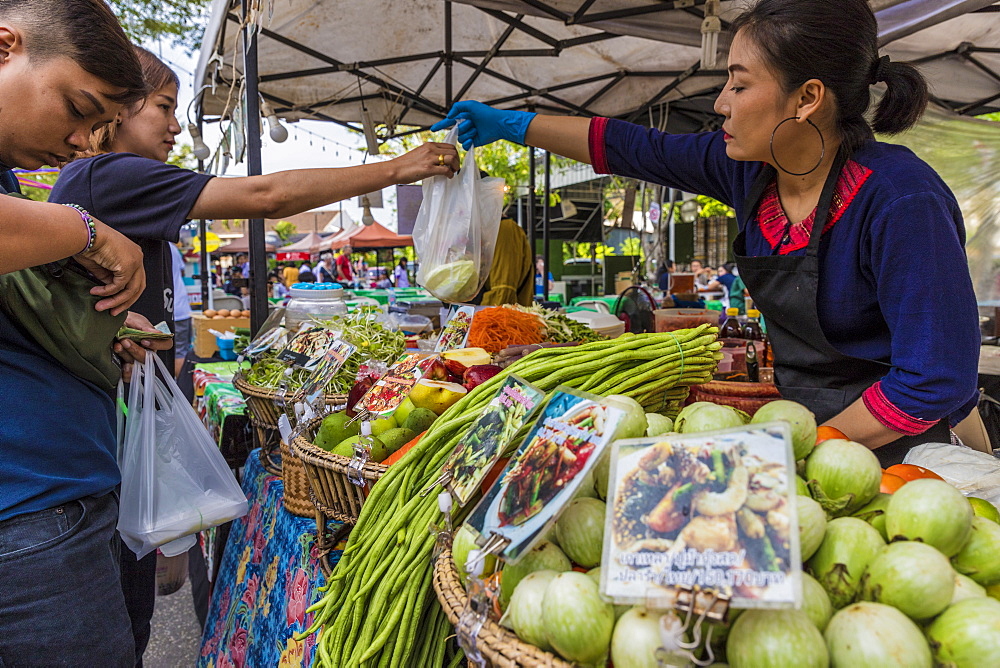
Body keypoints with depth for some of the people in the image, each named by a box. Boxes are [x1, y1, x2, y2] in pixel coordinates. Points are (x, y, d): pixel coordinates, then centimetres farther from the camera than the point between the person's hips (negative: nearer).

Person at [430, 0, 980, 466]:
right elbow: (632, 148, 4)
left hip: (888, 449, -5)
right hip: (797, 420, 6)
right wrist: (512, 125, 10)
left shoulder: (902, 203, -25)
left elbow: (934, 382, -23)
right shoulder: (747, 165, -5)